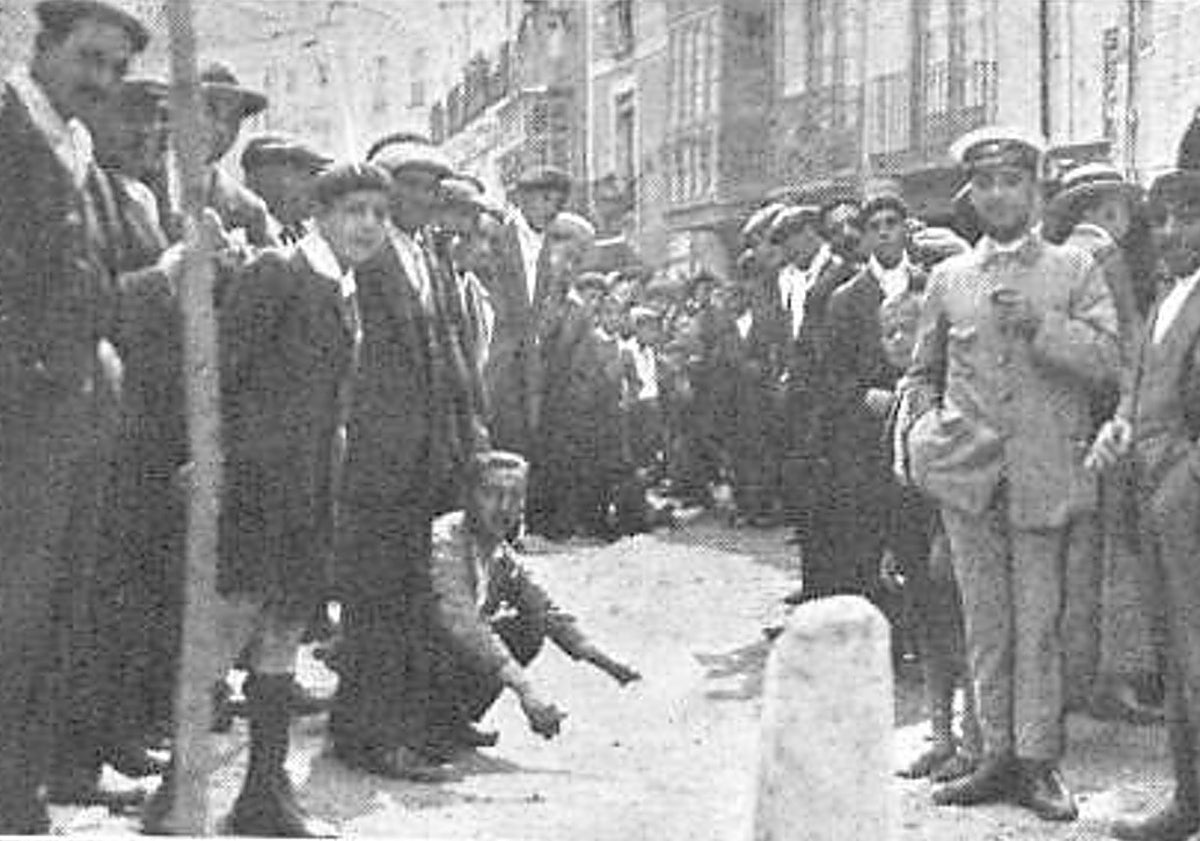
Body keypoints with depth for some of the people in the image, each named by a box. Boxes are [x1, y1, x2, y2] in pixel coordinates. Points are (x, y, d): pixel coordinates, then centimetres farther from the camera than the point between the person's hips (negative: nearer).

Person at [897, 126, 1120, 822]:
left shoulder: (1075, 269, 6)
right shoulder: (948, 278, 12)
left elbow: (1108, 359, -5)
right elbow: (922, 372, 20)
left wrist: (1038, 323, -17)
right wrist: (924, 426, 2)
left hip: (1046, 473, -2)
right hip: (967, 474, 2)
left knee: (1039, 622, 0)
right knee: (985, 622, 7)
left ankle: (1038, 763, 8)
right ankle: (999, 757, 15)